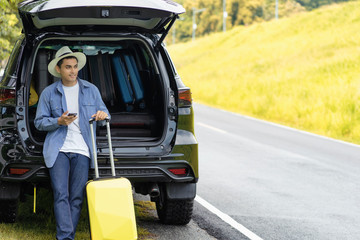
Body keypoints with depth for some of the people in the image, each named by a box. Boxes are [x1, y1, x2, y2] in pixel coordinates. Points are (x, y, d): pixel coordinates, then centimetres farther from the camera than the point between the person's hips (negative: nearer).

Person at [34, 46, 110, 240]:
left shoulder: (91, 90, 13)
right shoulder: (49, 93, 8)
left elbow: (104, 113, 19)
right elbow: (39, 122, 9)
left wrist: (103, 114, -6)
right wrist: (59, 121, -10)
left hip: (82, 150, 2)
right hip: (58, 149, -2)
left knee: (77, 198, -2)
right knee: (61, 195, -13)